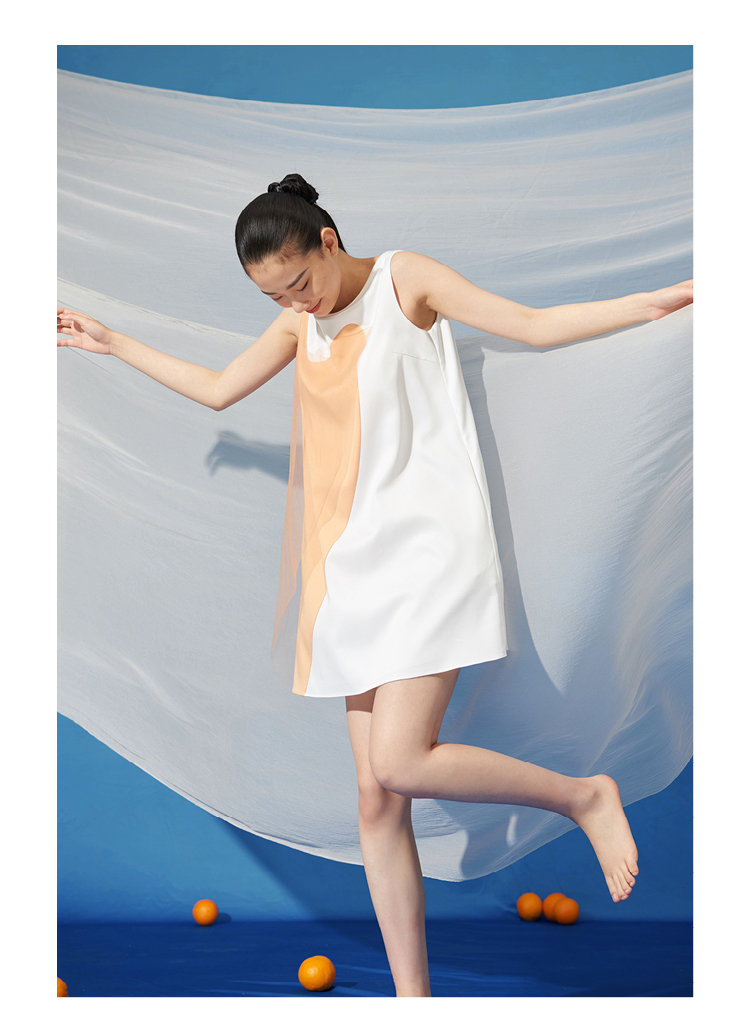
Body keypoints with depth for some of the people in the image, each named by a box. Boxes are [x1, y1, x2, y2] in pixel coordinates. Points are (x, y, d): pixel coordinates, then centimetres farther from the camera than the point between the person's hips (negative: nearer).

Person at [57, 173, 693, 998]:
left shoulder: (404, 280, 1)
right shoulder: (300, 321, 17)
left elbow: (534, 326, -4)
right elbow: (216, 389, 25)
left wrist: (653, 303, -15)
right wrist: (110, 343, 29)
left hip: (430, 543, -6)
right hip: (358, 560, 6)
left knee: (400, 762, -21)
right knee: (376, 801, 3)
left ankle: (585, 795, 2)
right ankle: (412, 995, 14)